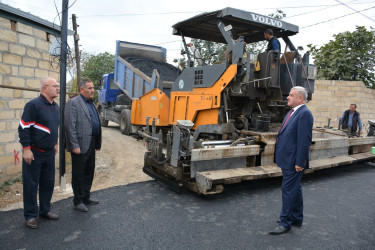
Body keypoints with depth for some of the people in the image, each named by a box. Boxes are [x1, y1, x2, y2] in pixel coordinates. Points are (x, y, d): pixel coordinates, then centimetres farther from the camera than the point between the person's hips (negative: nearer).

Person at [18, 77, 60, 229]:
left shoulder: (55, 107, 9)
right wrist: (26, 149, -18)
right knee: (31, 185, 4)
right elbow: (23, 128, -16)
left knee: (48, 183, 15)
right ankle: (30, 216, 17)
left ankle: (45, 210, 30)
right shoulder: (33, 105, -15)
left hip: (49, 153, 8)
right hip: (34, 153, -7)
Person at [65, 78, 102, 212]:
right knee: (78, 174, 5)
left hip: (91, 145, 9)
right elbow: (70, 126, -16)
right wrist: (75, 145, -20)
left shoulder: (91, 103, 17)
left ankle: (86, 197, 32)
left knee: (89, 171, 17)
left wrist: (97, 143, 13)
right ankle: (78, 201, 18)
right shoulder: (73, 103, -10)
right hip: (81, 145, -8)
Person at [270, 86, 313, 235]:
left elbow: (305, 140, -21)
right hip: (287, 160, 10)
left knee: (289, 190, -2)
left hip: (294, 162, -10)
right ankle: (297, 218, 33)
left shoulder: (304, 114, -17)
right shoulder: (292, 112, 14)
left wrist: (300, 163, -21)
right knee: (294, 189, 19)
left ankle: (285, 223, 10)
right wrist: (281, 159, 20)